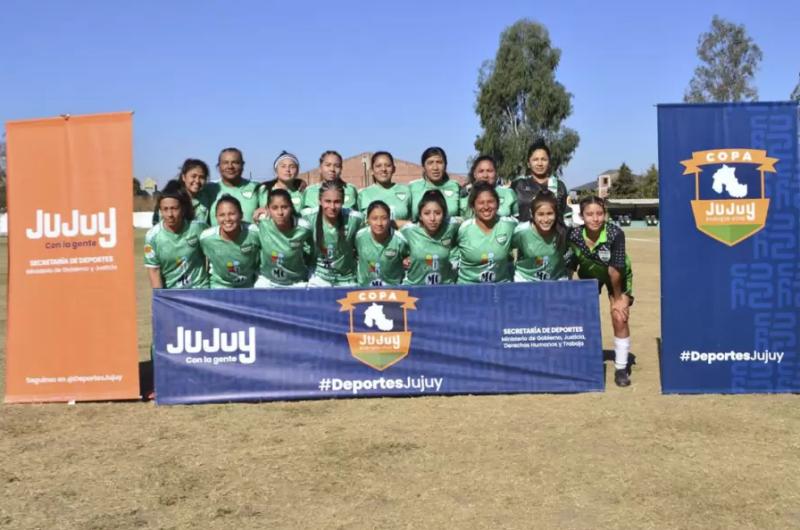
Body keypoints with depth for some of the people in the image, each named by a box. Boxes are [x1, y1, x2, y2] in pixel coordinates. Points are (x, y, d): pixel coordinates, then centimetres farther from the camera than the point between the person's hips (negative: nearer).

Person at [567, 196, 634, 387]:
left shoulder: (615, 234, -37)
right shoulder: (574, 235, -28)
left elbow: (615, 270, -28)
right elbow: (568, 268, -17)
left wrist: (618, 298, -20)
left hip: (618, 276, -2)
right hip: (589, 275, 3)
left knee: (620, 317, -13)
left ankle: (621, 368, 3)